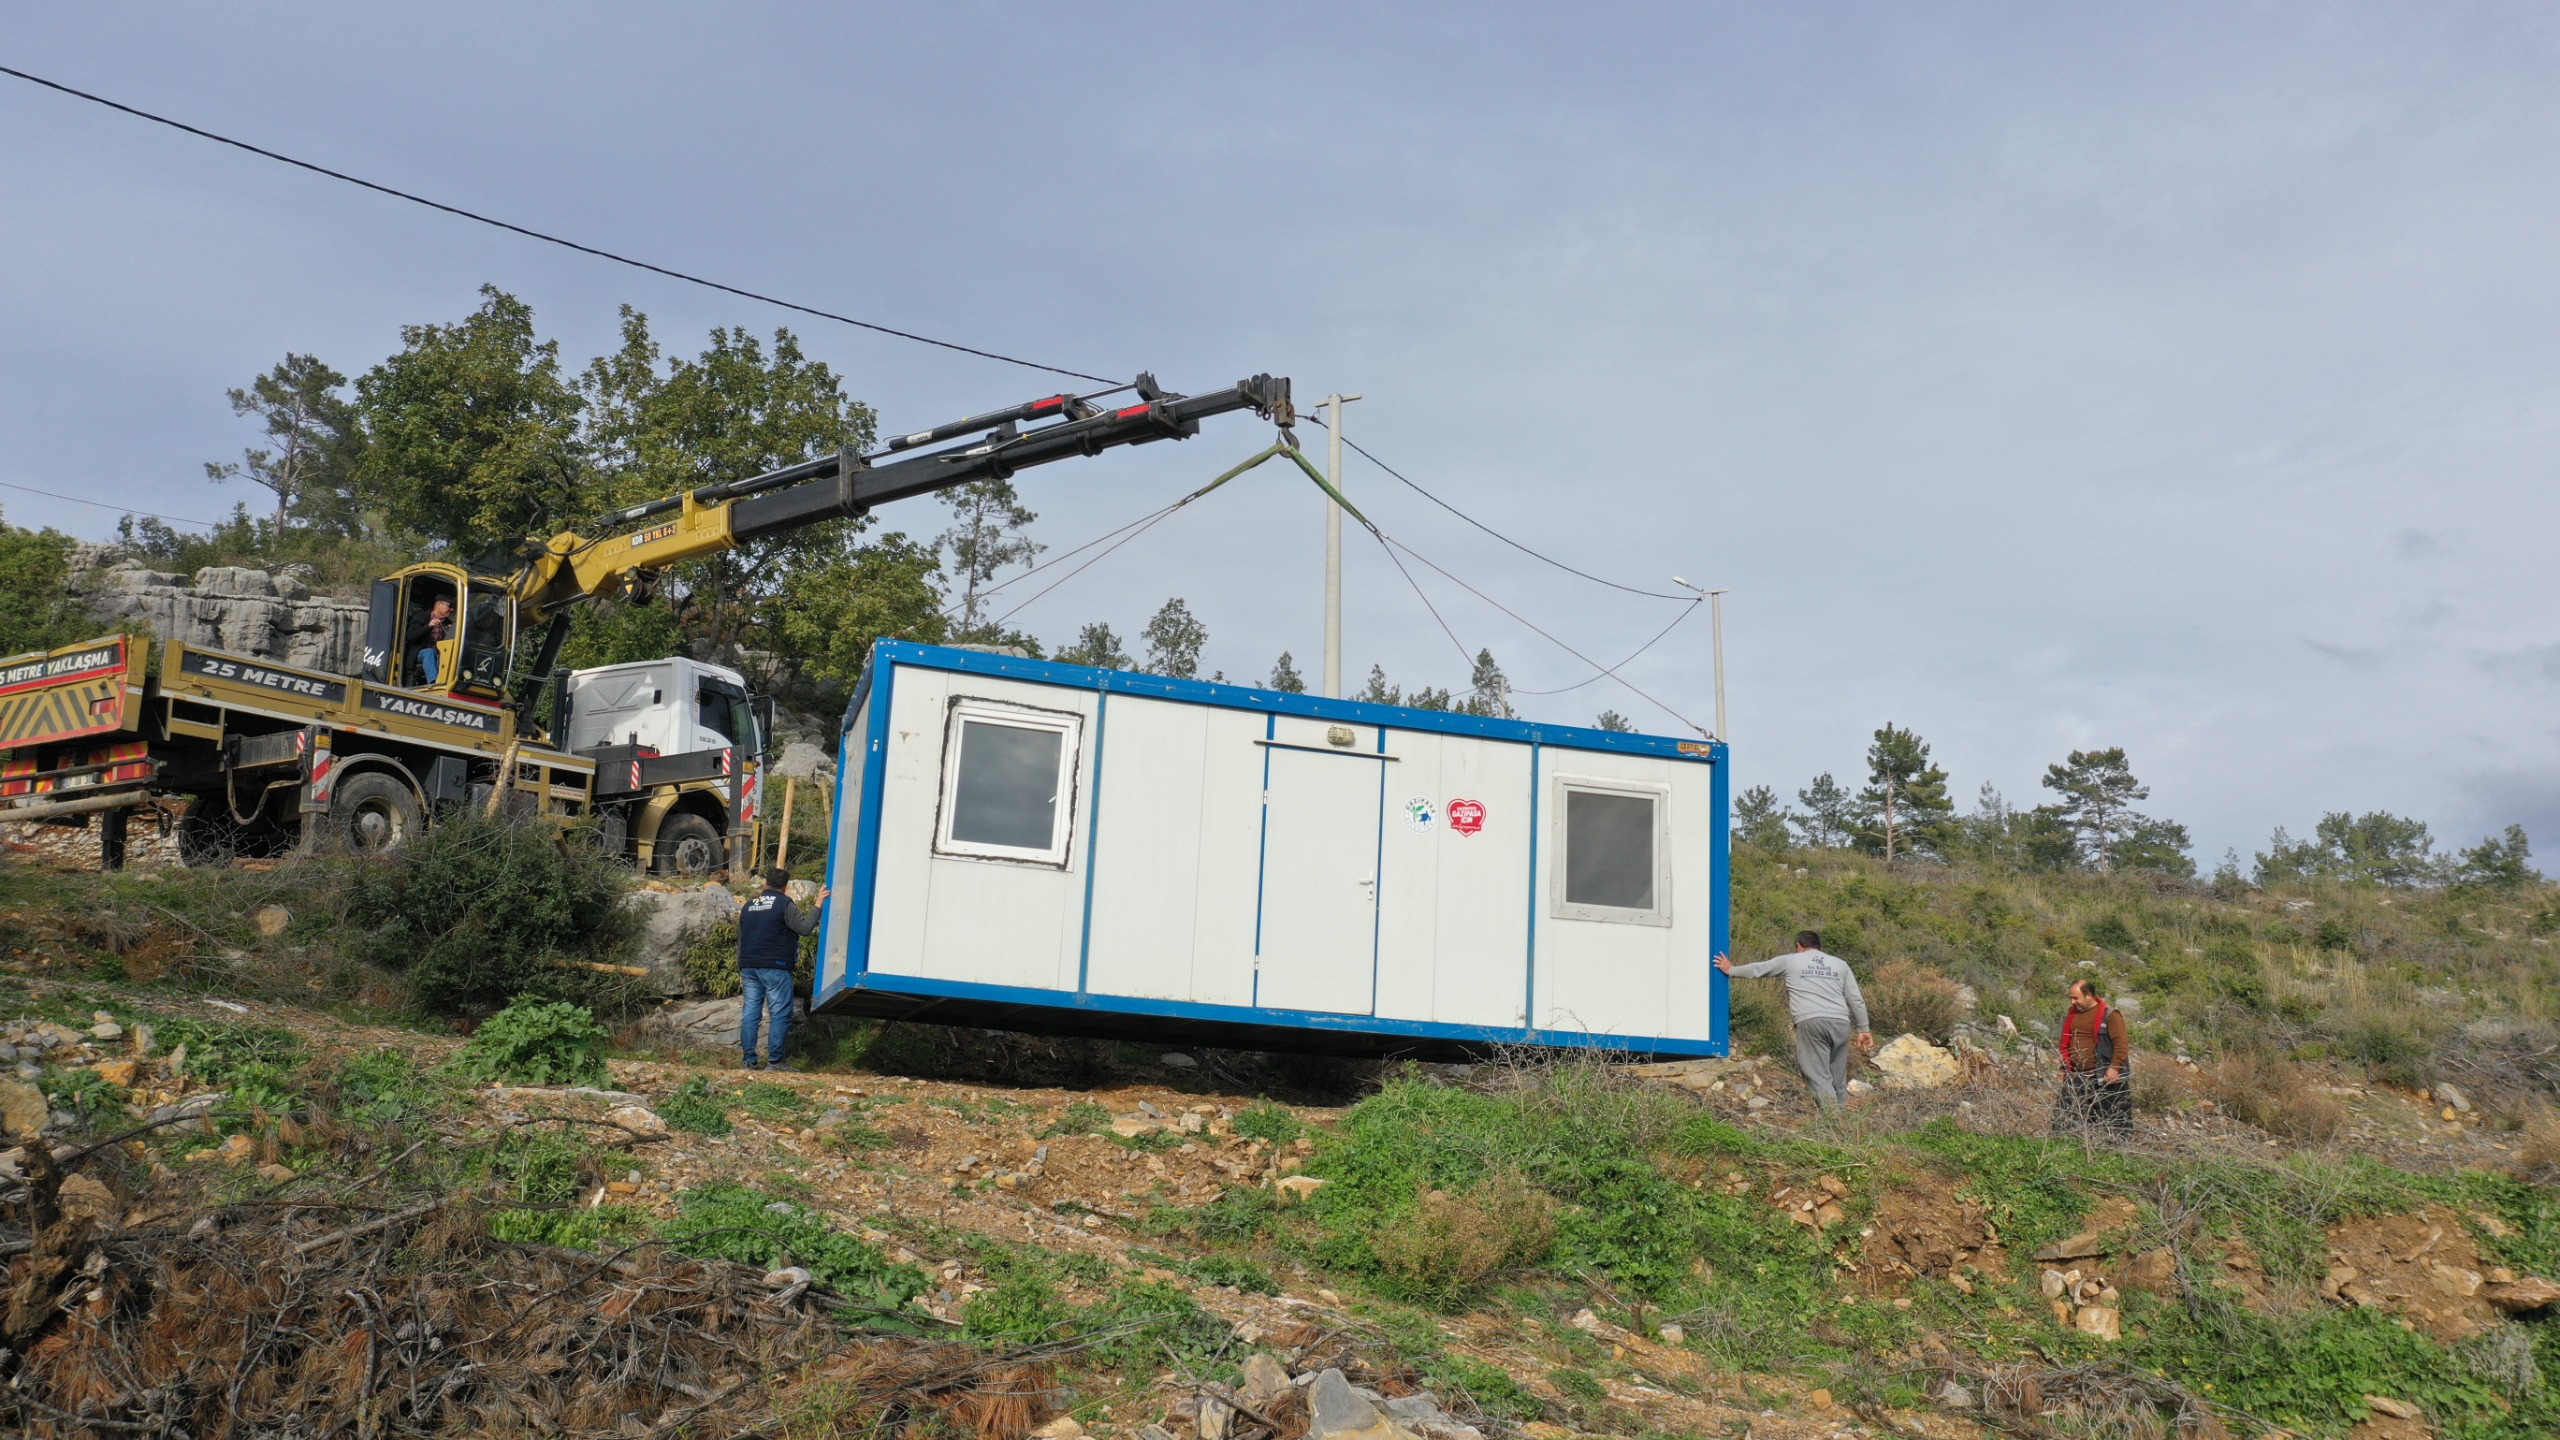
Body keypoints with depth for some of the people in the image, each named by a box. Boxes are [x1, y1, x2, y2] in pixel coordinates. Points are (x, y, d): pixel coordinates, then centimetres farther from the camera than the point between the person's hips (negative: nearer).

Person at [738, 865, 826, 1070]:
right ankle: (774, 1061, -7)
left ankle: (749, 1061, 4)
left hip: (748, 967, 6)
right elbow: (805, 927, -15)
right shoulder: (784, 904, -5)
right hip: (774, 968, -6)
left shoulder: (748, 906, 17)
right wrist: (817, 905, -5)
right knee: (779, 1014, -3)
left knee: (749, 1012, 5)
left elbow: (741, 940, 21)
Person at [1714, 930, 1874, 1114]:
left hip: (1810, 1022, -3)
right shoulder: (1840, 964, 23)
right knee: (1838, 1078, 9)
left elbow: (1756, 970, 26)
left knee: (1818, 1074, -7)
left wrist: (1731, 970, 42)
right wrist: (1863, 1029, 25)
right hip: (1840, 1023, 3)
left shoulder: (1790, 961, 16)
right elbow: (1856, 1000, 19)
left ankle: (1832, 1116, -28)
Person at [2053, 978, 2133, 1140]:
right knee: (2064, 1115, 6)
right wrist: (2064, 1068, 17)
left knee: (2113, 1118, 1)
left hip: (2103, 1078, -6)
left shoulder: (2109, 1015, -8)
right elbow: (2064, 1043, 21)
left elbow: (2121, 1043, -14)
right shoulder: (2070, 1015, 12)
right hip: (2076, 1077, 6)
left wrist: (2115, 1067, -22)